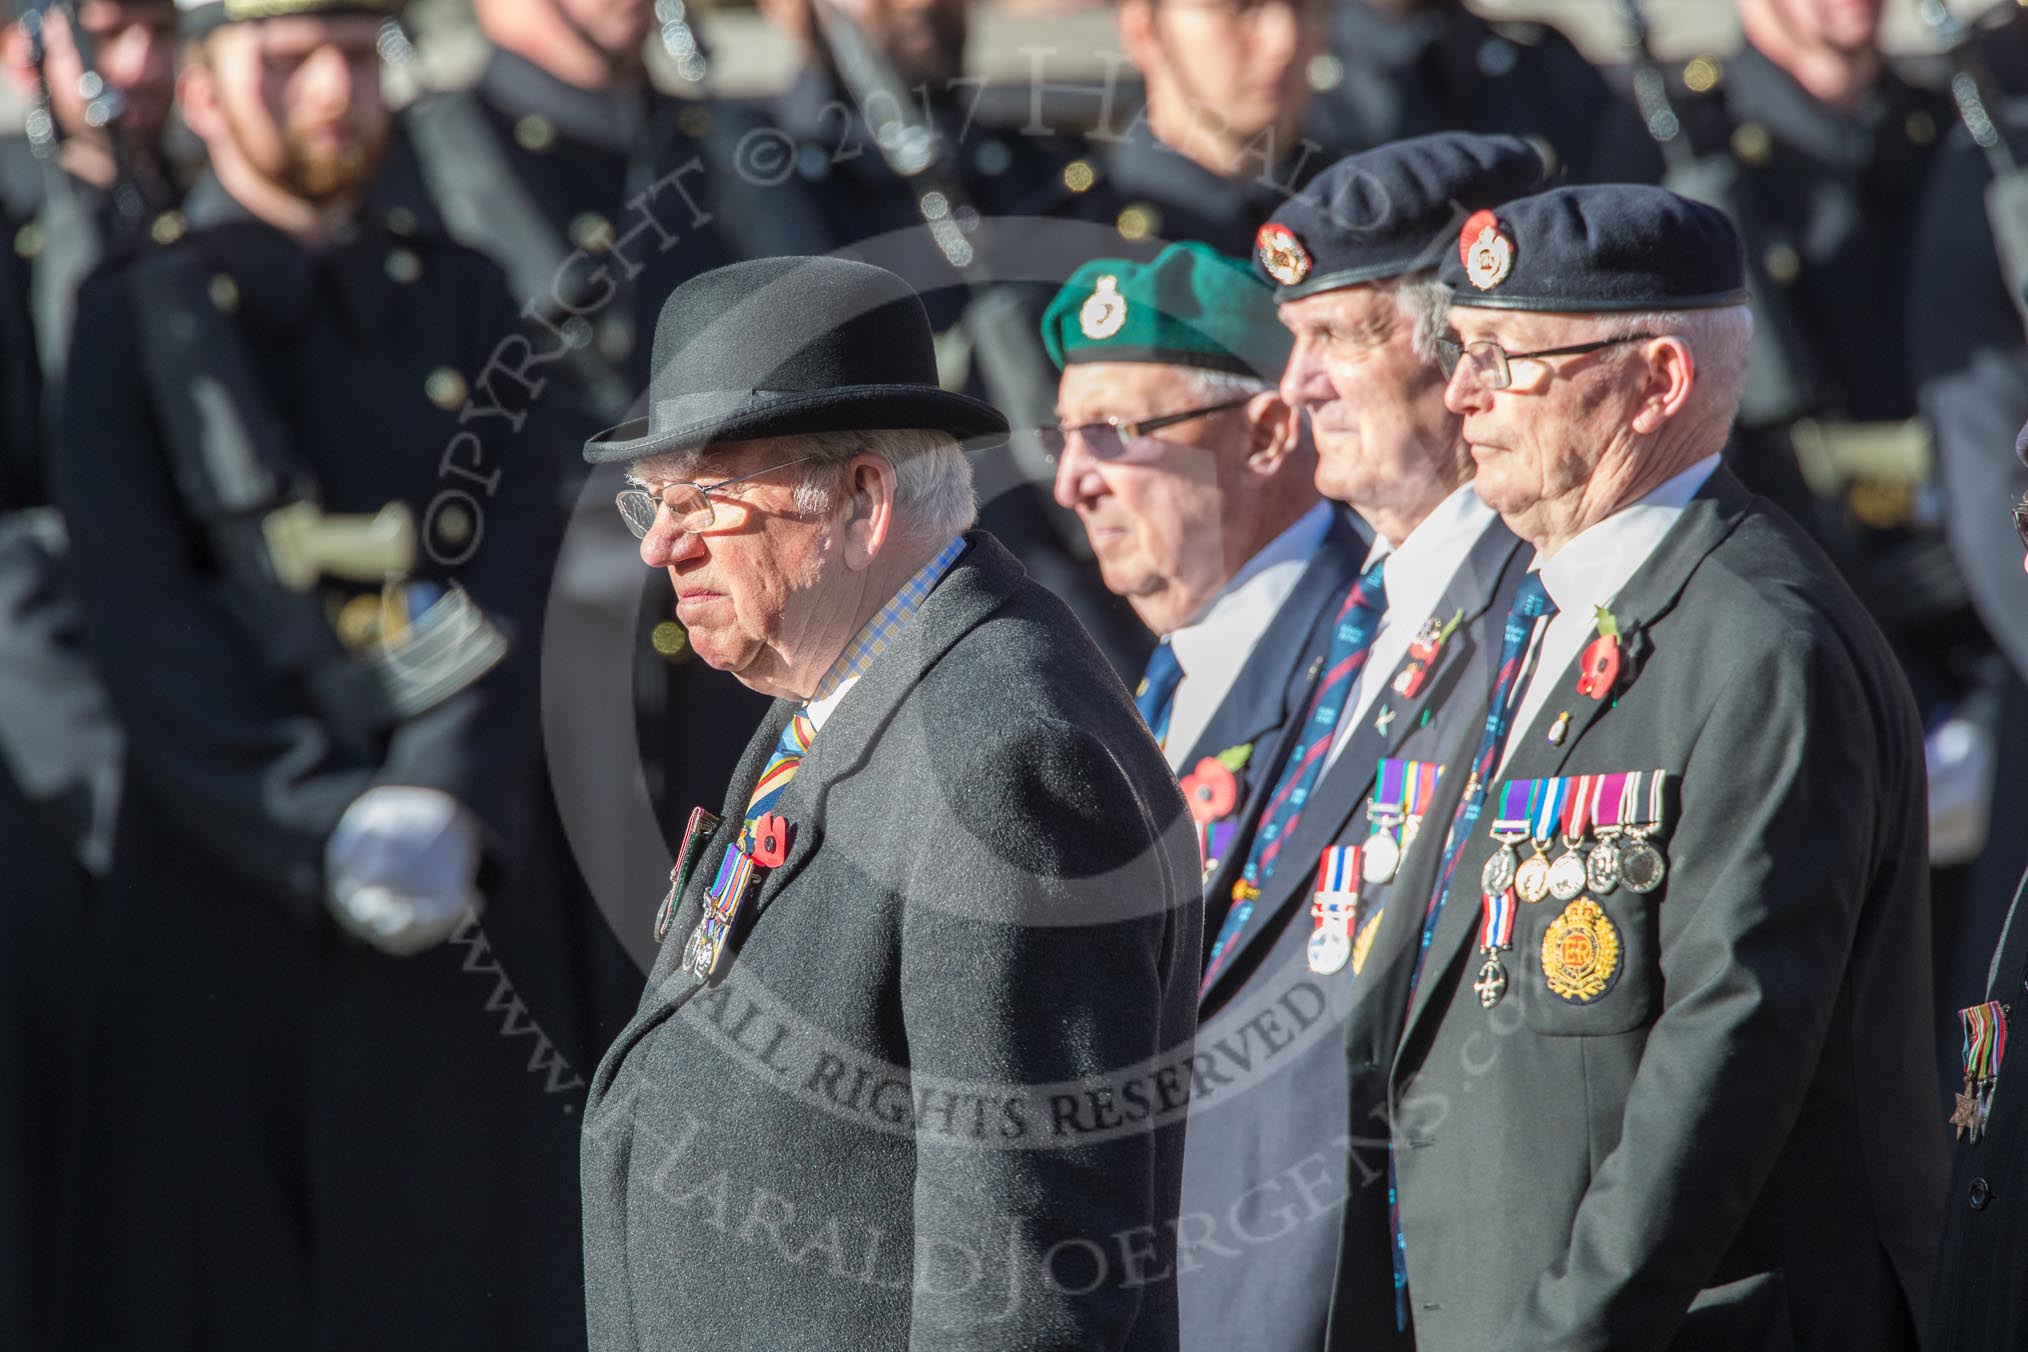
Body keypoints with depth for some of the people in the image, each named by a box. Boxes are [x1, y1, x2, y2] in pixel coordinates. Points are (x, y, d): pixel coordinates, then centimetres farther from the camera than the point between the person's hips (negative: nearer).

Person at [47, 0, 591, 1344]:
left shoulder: (466, 301, 13)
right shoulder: (133, 314, 4)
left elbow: (521, 575, 2)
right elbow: (139, 616, -6)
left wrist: (452, 807, -14)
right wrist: (321, 828, -16)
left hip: (467, 874, 3)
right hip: (222, 880, -2)